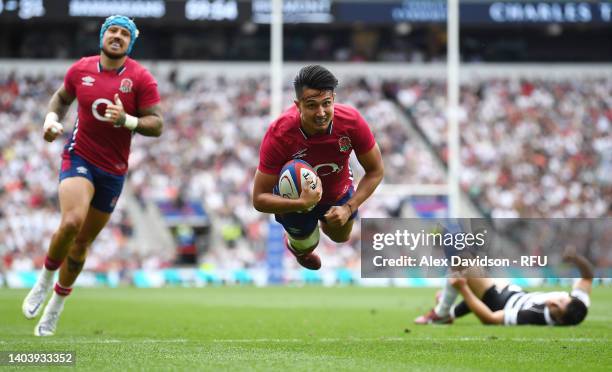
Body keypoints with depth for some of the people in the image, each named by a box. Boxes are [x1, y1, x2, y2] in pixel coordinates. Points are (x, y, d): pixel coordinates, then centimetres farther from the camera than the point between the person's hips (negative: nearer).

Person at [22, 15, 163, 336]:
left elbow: (156, 125, -9)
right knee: (71, 222, -28)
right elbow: (62, 97, 19)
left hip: (113, 171, 1)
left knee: (82, 243, 8)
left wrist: (126, 120, -27)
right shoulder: (80, 69, -1)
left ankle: (56, 305, 28)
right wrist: (52, 119, -2)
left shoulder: (141, 78, -7)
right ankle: (45, 280, -2)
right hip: (79, 157, -1)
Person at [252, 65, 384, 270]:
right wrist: (302, 203, -49)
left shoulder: (352, 121, -36)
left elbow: (376, 171, -19)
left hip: (339, 191, 3)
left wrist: (348, 208, -28)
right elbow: (259, 199, -35)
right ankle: (293, 240, 50)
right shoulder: (278, 135, -41)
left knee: (340, 237, 27)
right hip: (296, 196, -3)